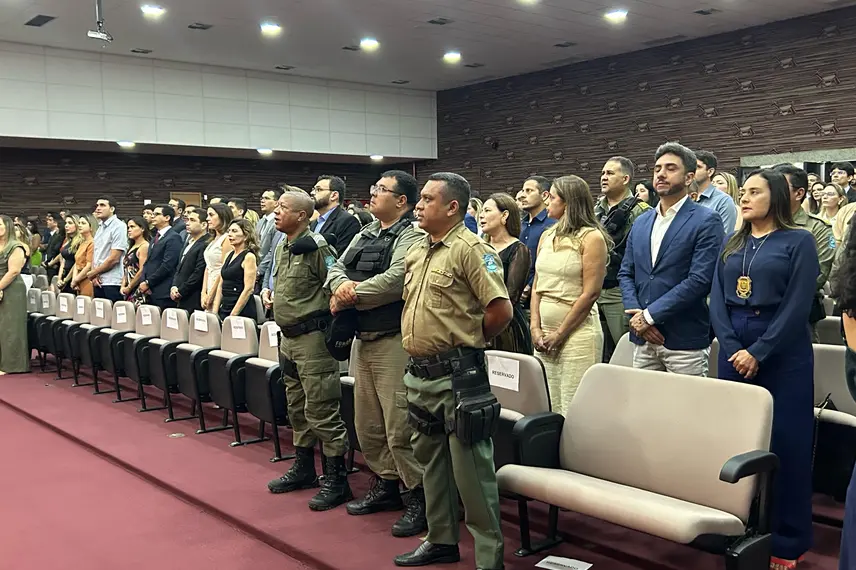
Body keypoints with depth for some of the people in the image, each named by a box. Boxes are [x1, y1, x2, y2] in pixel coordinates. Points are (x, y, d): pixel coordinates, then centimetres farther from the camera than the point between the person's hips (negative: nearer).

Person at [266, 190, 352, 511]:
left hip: (312, 337, -10)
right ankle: (304, 468, 31)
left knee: (321, 410, -6)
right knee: (297, 407, 18)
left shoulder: (316, 247, -16)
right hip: (288, 337, 10)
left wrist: (329, 327, -13)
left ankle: (337, 479, 2)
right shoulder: (282, 247, 12)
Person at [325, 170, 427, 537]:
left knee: (399, 426, -8)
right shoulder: (364, 235, 17)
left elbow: (395, 279, -23)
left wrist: (348, 298, -13)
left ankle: (420, 498, 6)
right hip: (363, 339, 9)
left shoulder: (411, 235, -10)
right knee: (367, 424, 16)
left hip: (393, 341, -9)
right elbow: (336, 268, 13)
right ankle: (386, 485, 31)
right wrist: (342, 284, -12)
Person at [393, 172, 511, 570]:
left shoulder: (471, 250, -13)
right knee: (430, 458, 18)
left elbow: (501, 310, -18)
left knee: (470, 468, -2)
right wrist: (421, 339, 13)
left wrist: (467, 341, -4)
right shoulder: (416, 252, 12)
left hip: (457, 373, -9)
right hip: (419, 372, 9)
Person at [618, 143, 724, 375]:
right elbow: (625, 274, 13)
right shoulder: (641, 222, 14)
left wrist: (650, 314, -14)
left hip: (685, 340, -5)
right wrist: (636, 314, -5)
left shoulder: (706, 221, -5)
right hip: (643, 339, 5)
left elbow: (699, 279, -14)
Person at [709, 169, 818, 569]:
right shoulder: (731, 244, 12)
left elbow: (798, 305, -10)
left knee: (784, 443, 1)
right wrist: (732, 347, -9)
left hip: (782, 352, -4)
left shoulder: (799, 241, -2)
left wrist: (758, 352, -15)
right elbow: (717, 299, 6)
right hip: (733, 350, 5)